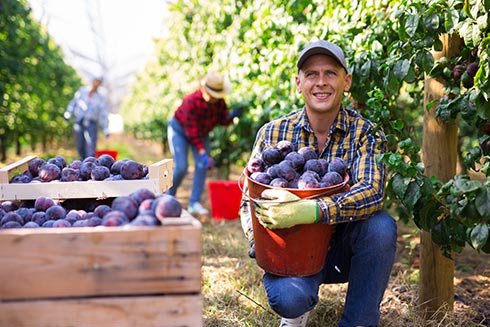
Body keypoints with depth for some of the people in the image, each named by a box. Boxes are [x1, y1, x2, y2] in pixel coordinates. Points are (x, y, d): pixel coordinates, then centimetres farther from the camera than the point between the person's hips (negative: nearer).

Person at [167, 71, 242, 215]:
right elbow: (191, 131, -33)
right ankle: (168, 197, 13)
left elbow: (223, 121, -8)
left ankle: (194, 203, -1)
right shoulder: (191, 101, -35)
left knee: (202, 166, -8)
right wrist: (202, 153, -37)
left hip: (201, 133, 5)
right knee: (181, 167, -13)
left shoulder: (220, 101, -19)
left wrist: (232, 115, -31)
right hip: (179, 129, -5)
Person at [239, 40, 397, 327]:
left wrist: (310, 210, -43)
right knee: (288, 297, -31)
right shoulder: (273, 133, -3)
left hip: (343, 249, 1)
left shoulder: (365, 133, -8)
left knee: (381, 226, -31)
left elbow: (371, 192, -26)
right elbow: (249, 200, 1)